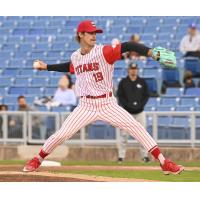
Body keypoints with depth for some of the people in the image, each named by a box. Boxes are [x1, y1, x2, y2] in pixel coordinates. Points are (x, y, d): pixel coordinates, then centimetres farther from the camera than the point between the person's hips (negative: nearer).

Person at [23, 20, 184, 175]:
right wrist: (46, 67, 31)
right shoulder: (75, 57, 3)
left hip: (108, 104, -2)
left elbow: (127, 47, -26)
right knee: (62, 134, -3)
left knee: (136, 127, -13)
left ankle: (163, 163, -10)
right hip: (86, 106, 2)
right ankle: (37, 160, 21)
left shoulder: (103, 52, -12)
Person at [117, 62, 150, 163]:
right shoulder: (123, 82, 3)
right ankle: (121, 156, -1)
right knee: (123, 134, -4)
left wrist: (141, 105, -10)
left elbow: (146, 95, 7)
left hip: (139, 112, 1)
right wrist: (128, 105, -14)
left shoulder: (142, 82, 7)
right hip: (127, 112, -1)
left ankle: (145, 155, 4)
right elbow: (120, 96, -1)